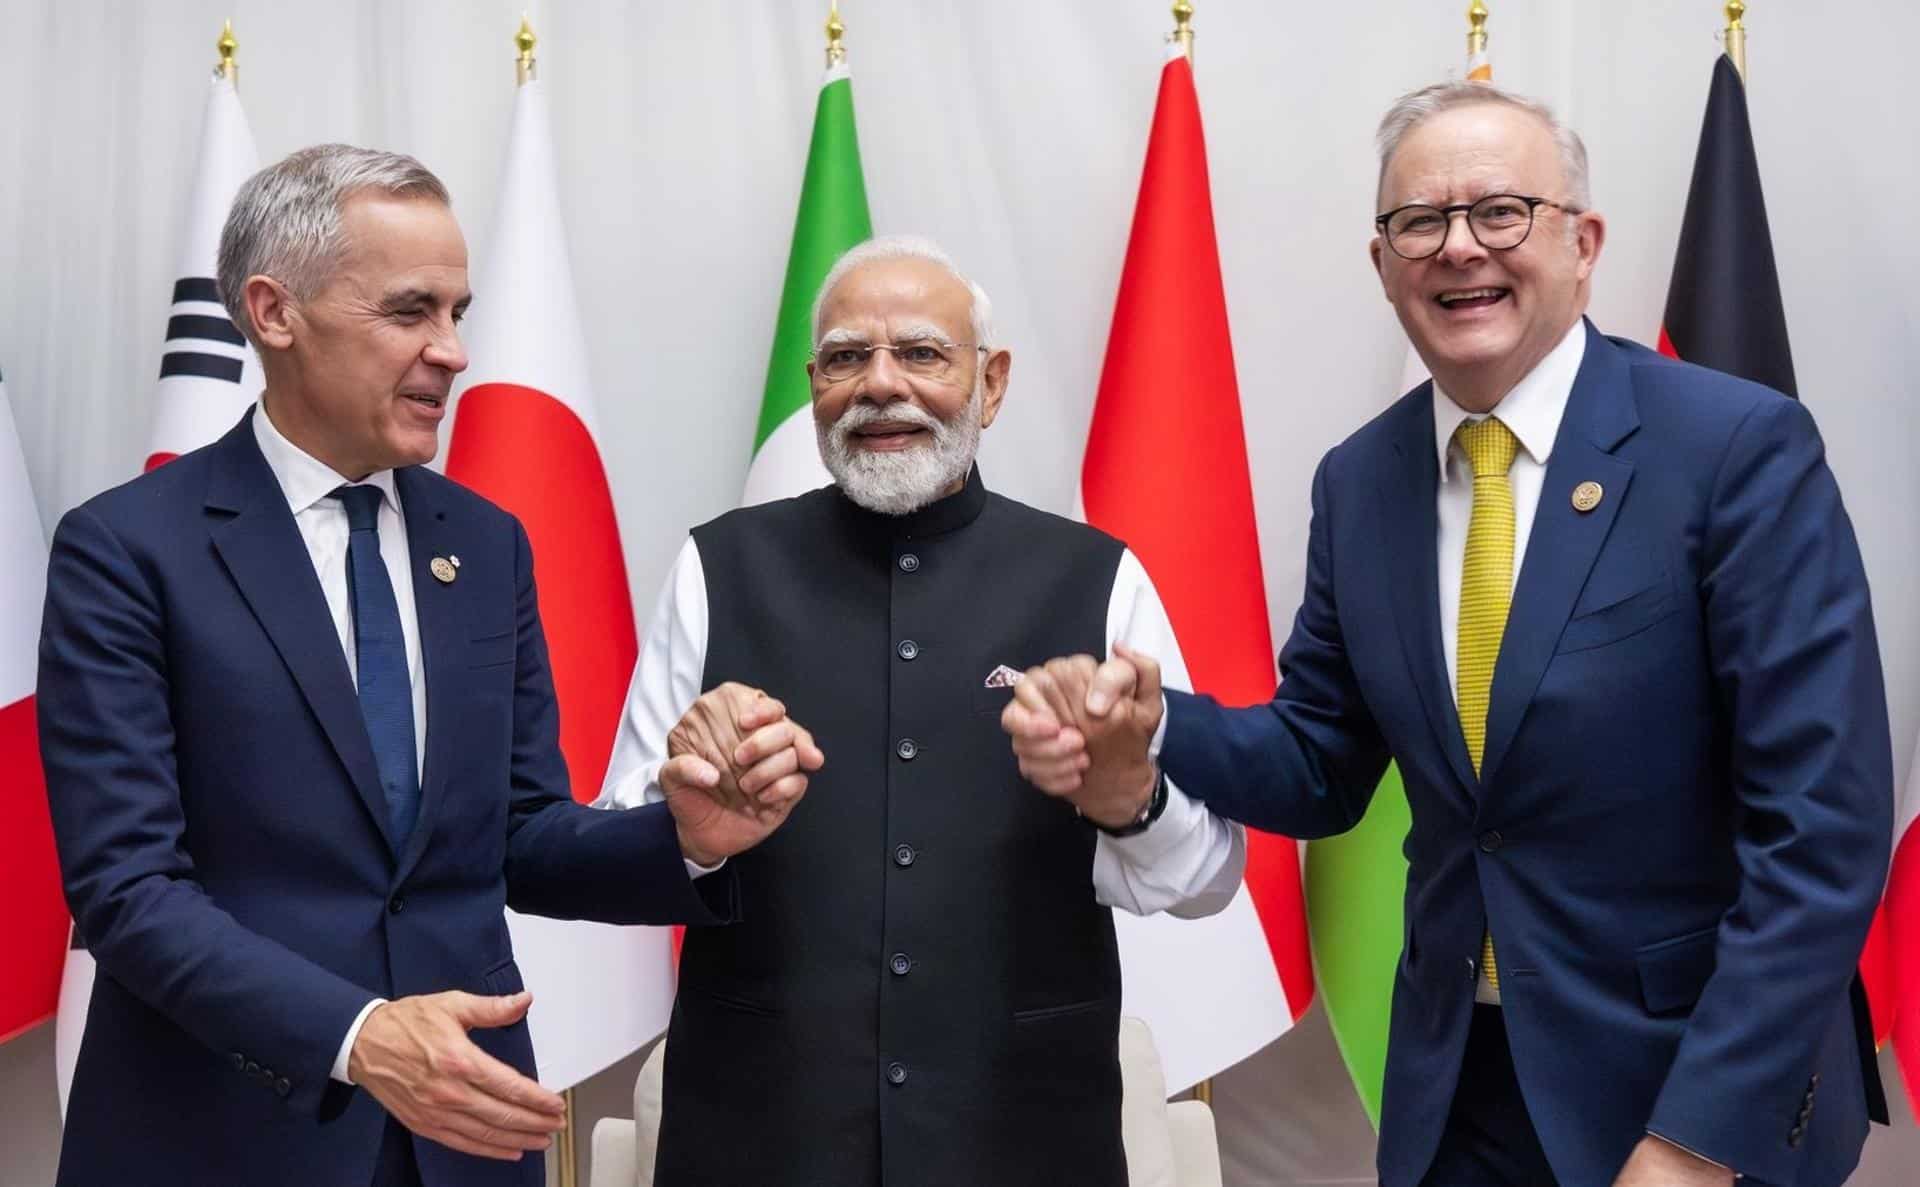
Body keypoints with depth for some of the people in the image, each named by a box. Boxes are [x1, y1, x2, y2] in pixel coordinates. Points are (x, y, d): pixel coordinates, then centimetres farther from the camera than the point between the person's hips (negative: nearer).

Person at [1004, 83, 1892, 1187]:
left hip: (1719, 1087, -4)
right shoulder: (1358, 481, 1)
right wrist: (1151, 730, -13)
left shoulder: (1742, 445, -15)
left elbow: (1823, 817, -17)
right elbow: (1322, 765, 7)